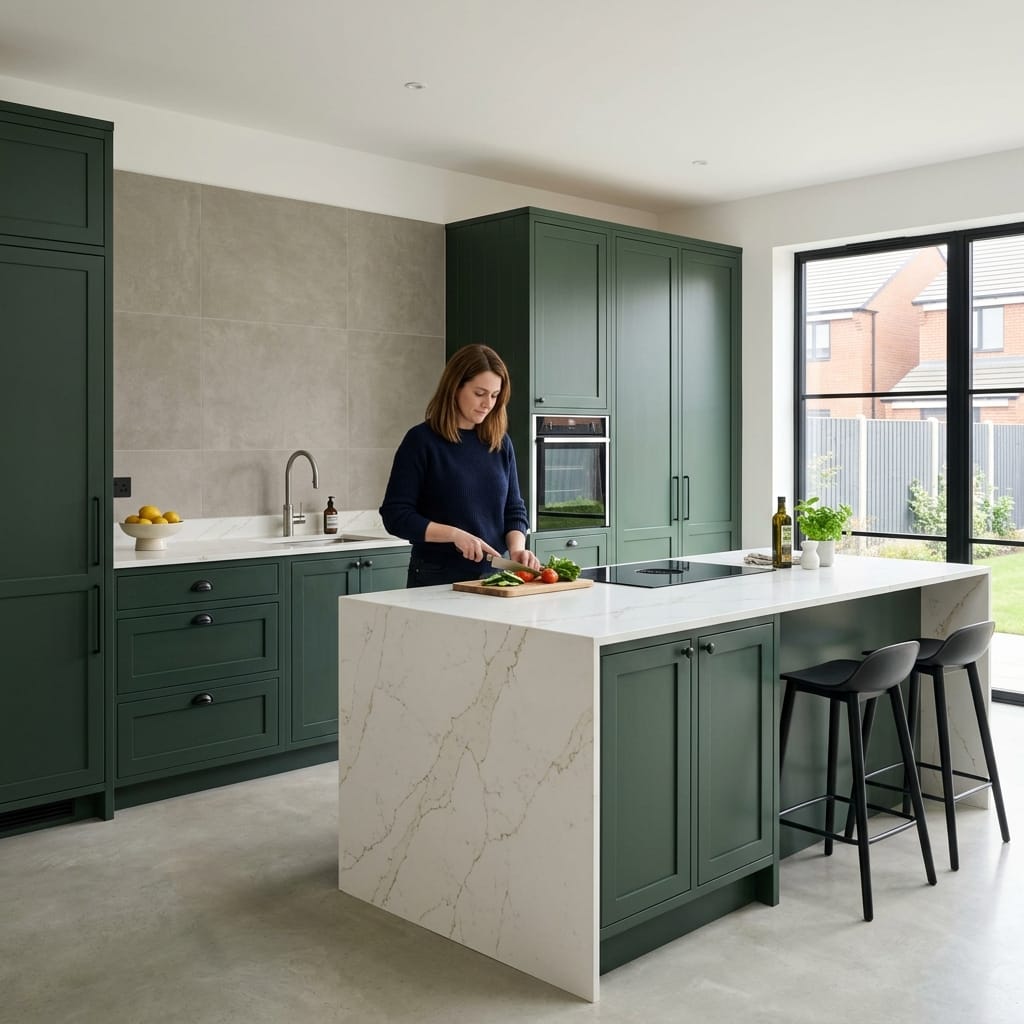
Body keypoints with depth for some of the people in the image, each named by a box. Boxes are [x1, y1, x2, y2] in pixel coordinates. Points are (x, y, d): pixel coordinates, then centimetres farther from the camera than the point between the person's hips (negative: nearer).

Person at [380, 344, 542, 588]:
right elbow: (395, 515, -11)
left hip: (494, 575, 4)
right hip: (436, 577, -4)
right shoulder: (421, 440, -8)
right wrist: (454, 534, -21)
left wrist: (516, 547, -11)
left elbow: (514, 509, 8)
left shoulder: (500, 442, 5)